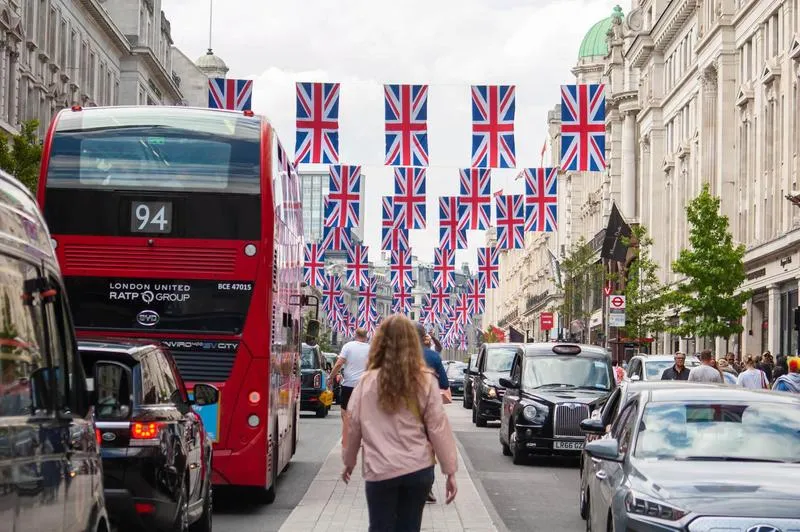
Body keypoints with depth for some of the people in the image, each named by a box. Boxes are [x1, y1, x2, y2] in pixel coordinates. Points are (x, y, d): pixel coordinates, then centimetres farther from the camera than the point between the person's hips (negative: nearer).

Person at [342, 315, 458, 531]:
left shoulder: (368, 382, -3)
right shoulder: (425, 381, -4)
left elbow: (354, 426, 5)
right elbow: (438, 428, -3)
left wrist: (349, 461, 20)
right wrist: (450, 471, 3)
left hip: (380, 471, -1)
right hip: (418, 470, 1)